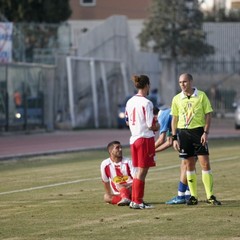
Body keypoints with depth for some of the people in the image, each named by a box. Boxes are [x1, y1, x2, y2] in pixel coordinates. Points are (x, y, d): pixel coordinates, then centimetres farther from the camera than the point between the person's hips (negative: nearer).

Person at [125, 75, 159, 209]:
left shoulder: (130, 102, 8)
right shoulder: (146, 103, -15)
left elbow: (128, 122, 17)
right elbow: (151, 125, -17)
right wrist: (157, 126, 4)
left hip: (134, 138, 8)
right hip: (145, 138, -7)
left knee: (140, 171, 16)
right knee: (142, 172, -1)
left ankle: (135, 200, 18)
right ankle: (137, 202, 1)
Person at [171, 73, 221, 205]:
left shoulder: (201, 95, -1)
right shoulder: (177, 99, 6)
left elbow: (208, 115, 0)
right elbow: (174, 119, 10)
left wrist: (205, 132, -10)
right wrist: (174, 138, 5)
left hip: (198, 131, -2)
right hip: (183, 132, 2)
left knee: (205, 163, -6)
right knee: (189, 165, 5)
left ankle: (210, 196, -2)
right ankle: (193, 196, 11)